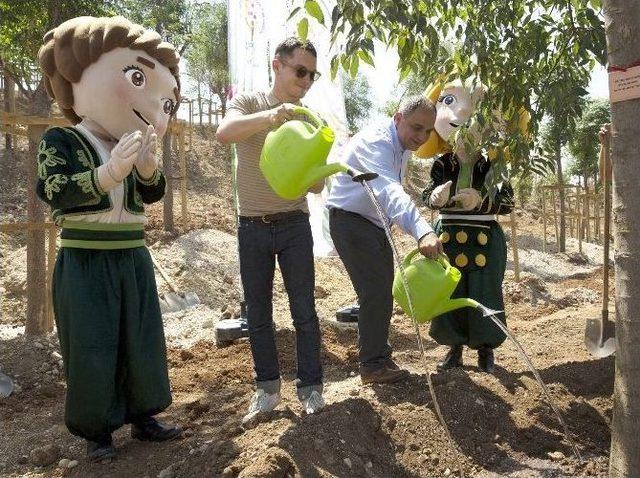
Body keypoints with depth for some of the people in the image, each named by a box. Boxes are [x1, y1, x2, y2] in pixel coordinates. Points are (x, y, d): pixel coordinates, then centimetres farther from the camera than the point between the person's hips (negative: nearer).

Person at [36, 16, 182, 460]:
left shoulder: (133, 148, 8)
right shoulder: (60, 141, -8)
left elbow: (153, 195, 3)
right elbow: (56, 193, -21)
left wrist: (148, 167, -18)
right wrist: (108, 173, -34)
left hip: (132, 260, 6)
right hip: (86, 264, -5)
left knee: (141, 343, 11)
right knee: (92, 351, 2)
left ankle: (143, 415, 27)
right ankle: (96, 429, 19)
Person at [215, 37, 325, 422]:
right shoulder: (249, 103, -1)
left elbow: (317, 186, 5)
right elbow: (224, 132, -26)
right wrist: (271, 115, -41)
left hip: (294, 225, 1)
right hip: (253, 227, -1)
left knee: (304, 310, 2)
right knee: (258, 314, 7)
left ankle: (311, 387, 16)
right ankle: (268, 388, 21)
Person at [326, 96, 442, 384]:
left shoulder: (403, 148, 6)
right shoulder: (375, 142, -26)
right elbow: (389, 190, -44)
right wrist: (422, 231, -58)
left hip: (376, 223, 10)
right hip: (350, 220, -10)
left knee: (382, 293, 15)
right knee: (375, 292, -13)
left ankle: (379, 357, 30)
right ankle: (373, 366, 0)